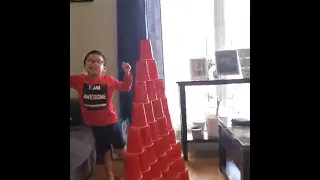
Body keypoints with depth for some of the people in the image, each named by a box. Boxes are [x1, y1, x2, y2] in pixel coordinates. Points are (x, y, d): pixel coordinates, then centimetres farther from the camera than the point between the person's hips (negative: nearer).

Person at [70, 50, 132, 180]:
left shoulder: (109, 80, -6)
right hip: (94, 125, 1)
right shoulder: (79, 80, -6)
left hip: (111, 122, -1)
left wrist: (127, 73, -12)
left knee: (122, 150, 15)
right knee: (105, 153, 18)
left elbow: (126, 87, 1)